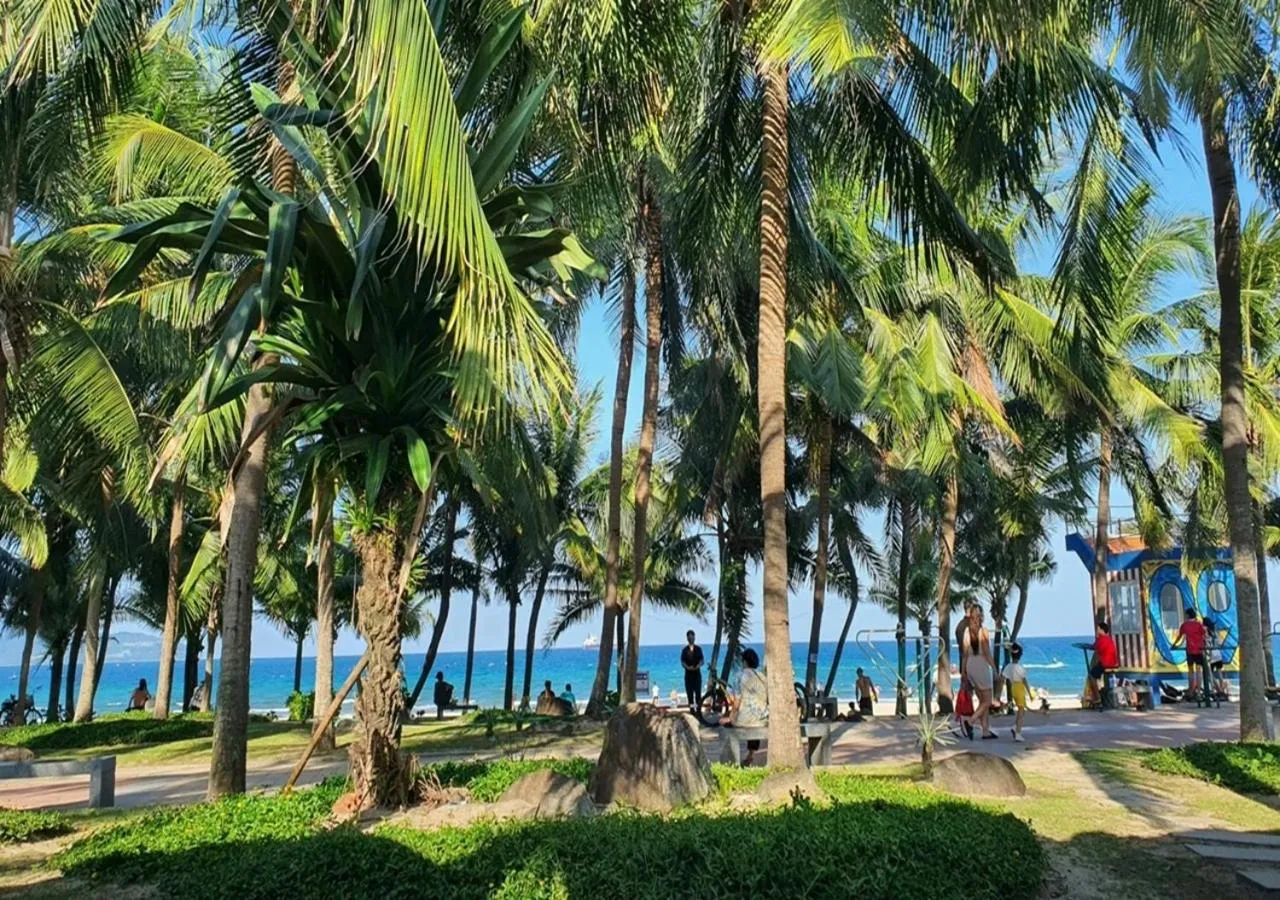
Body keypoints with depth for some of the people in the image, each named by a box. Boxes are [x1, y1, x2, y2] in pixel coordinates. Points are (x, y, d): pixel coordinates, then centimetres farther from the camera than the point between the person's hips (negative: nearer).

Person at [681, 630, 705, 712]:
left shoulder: (698, 649, 5)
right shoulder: (685, 650, 4)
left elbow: (701, 661, 2)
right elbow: (682, 662, 0)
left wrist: (697, 666, -17)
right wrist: (688, 667, -19)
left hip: (697, 673, 0)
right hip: (688, 673, 0)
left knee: (698, 692, -5)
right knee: (689, 692, 0)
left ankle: (698, 708, -3)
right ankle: (691, 708, 4)